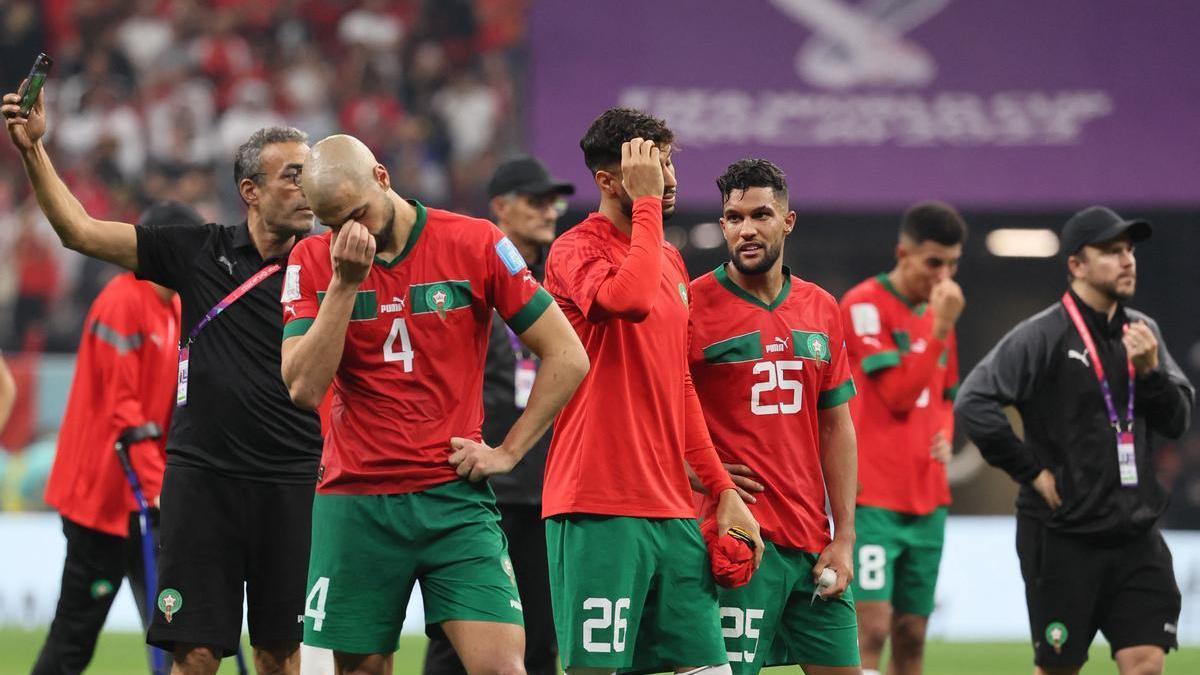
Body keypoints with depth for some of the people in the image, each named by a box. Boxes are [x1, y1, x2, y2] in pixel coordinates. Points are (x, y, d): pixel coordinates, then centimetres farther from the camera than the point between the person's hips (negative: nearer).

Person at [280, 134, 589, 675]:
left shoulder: (476, 244, -3)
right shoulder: (312, 262, 2)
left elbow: (567, 357, 1)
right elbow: (304, 387, -10)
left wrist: (508, 451, -3)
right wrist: (345, 281, -15)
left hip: (454, 498, -1)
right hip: (354, 504, 2)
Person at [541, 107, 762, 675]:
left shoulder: (671, 262, 18)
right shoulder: (575, 251, -7)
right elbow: (631, 299, -30)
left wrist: (722, 488, 17)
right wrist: (648, 202, -19)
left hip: (672, 512, 8)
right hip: (598, 511, -8)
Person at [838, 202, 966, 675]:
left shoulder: (936, 312, 15)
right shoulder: (865, 305, -8)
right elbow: (898, 393, -15)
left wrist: (945, 436, 7)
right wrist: (940, 328, -18)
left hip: (926, 500, 7)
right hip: (873, 498, -7)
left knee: (911, 637, 7)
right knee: (871, 629, -15)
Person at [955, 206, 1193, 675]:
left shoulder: (1142, 333, 10)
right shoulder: (1042, 336, -9)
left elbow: (1177, 420, 9)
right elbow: (973, 403, -16)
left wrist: (1151, 370, -9)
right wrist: (1031, 469, -13)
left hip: (1136, 532, 5)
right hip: (1063, 535, -5)